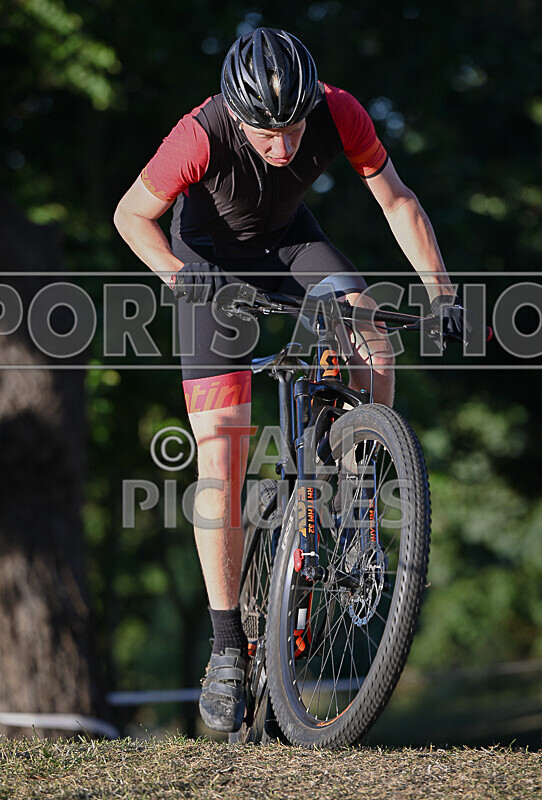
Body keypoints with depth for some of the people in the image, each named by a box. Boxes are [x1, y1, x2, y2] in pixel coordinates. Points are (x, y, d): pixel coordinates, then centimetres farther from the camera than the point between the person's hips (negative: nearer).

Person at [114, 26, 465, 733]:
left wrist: (441, 293, -20)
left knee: (372, 339, -27)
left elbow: (397, 201, -13)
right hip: (212, 252, -3)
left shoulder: (339, 114, -29)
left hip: (289, 238, 3)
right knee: (220, 463, -11)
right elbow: (132, 214, -19)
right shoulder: (201, 137, -35)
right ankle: (228, 651, -4)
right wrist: (177, 274, -35)